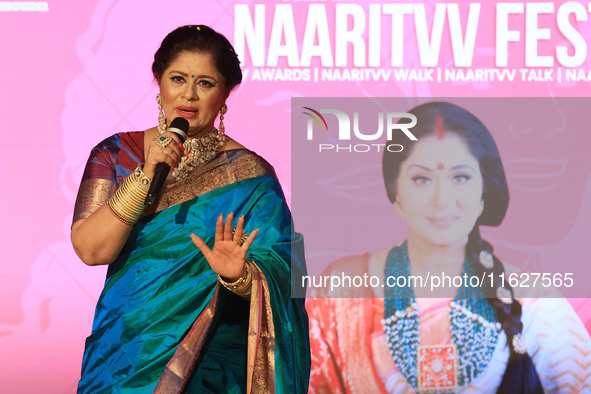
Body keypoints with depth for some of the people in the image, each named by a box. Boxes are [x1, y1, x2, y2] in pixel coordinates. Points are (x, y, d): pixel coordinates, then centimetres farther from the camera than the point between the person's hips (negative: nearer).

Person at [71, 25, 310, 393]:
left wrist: (239, 276, -26)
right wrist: (146, 174, -14)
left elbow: (276, 280, -5)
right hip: (123, 351, 2)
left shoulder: (248, 173, 0)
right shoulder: (115, 153, 7)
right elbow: (90, 249, -5)